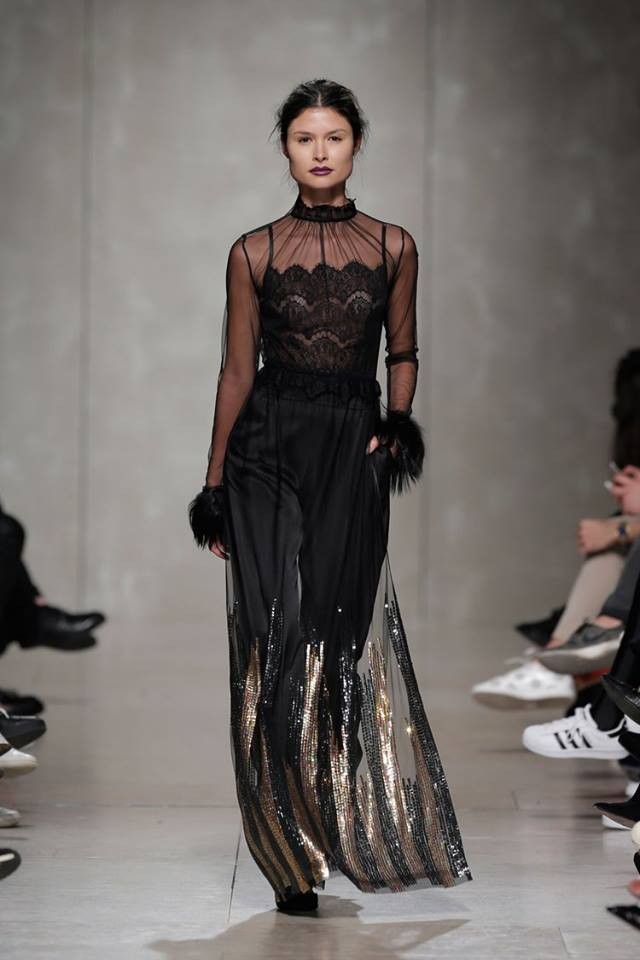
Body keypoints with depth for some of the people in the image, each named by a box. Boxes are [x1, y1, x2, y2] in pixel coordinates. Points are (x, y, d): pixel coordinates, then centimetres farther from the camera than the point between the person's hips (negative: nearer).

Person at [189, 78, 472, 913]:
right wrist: (214, 486, 6)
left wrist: (400, 416, -6)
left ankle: (354, 831, 12)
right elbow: (237, 369, 7)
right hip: (268, 448, 0)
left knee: (342, 636, -5)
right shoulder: (254, 252, 4)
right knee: (273, 641, -3)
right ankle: (293, 851, 6)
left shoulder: (393, 246, 6)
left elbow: (403, 351, 14)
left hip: (353, 449, 0)